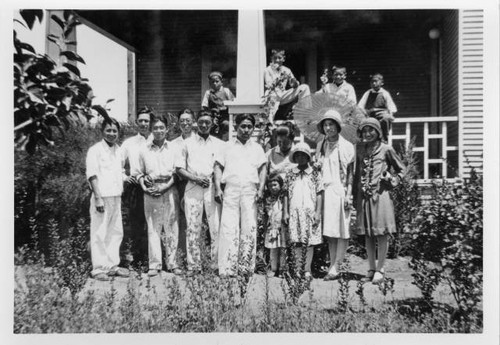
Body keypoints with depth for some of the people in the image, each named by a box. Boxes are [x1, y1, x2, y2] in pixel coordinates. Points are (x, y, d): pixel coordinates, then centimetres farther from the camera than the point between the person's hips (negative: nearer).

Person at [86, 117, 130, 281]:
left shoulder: (119, 151, 15)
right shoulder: (95, 150, -6)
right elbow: (92, 175, -12)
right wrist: (98, 198, -17)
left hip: (116, 198, 7)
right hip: (102, 198, -7)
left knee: (116, 232, 11)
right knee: (99, 234, -2)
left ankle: (112, 265, 21)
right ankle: (98, 269, 7)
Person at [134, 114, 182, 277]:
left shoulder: (173, 148, 8)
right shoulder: (144, 150, 11)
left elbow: (177, 172, 5)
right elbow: (138, 172, 13)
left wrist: (166, 185, -9)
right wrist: (144, 186, -4)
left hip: (169, 191, 0)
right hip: (151, 192, 0)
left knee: (171, 228, 1)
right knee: (153, 228, 0)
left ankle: (172, 263, 10)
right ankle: (154, 264, 7)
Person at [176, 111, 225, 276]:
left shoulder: (219, 144, 14)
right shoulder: (188, 143, 13)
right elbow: (179, 169, 8)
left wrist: (215, 179, -8)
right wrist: (196, 178, -7)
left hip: (213, 188, 0)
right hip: (193, 188, 0)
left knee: (216, 227, -5)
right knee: (192, 228, -1)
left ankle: (217, 264, 2)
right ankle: (193, 264, 6)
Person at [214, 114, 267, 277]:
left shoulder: (257, 148, 18)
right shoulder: (227, 146, 15)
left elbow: (262, 169, 13)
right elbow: (218, 166, 10)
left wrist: (260, 189, -1)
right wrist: (218, 188, -2)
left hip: (250, 191, 1)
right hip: (231, 190, -1)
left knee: (250, 228, -4)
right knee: (229, 228, -8)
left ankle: (246, 267, 2)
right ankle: (227, 268, -7)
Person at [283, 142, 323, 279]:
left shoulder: (315, 173, 5)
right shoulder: (290, 174, 9)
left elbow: (319, 194, 3)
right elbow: (286, 194, 10)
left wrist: (318, 212, -4)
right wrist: (285, 212, 4)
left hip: (310, 210, -1)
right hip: (294, 211, 1)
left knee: (310, 242, -1)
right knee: (296, 241, 0)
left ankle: (307, 269, 4)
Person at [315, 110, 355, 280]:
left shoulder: (347, 146, 0)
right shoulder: (320, 145, 13)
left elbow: (351, 173, -2)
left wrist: (348, 194, -10)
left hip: (340, 191, -4)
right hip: (324, 191, 4)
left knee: (342, 231, -3)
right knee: (329, 231, 5)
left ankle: (335, 267, -1)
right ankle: (333, 266, 11)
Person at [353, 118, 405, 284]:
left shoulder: (386, 149, 0)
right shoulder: (360, 149, 10)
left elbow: (400, 169, 11)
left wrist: (391, 180, -4)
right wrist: (354, 193, 12)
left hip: (380, 195, -4)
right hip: (363, 196, 4)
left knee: (382, 233, -1)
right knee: (367, 234, 8)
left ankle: (379, 269, 8)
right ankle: (371, 268, 19)